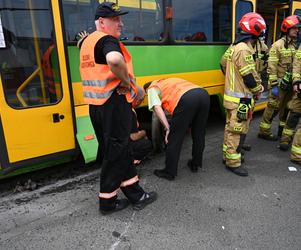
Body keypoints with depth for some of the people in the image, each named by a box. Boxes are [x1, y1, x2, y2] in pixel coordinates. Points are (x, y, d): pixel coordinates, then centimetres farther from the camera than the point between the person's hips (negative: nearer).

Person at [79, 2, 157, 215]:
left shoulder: (88, 41, 17)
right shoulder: (108, 40, -13)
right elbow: (115, 60, -34)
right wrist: (126, 81, -18)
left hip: (96, 104, 9)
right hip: (113, 103, -9)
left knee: (120, 150, 15)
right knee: (115, 153, 4)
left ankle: (135, 194, 26)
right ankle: (107, 202, 21)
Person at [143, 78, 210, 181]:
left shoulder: (152, 88, 21)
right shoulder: (167, 81, 42)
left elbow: (157, 108, 2)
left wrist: (168, 128, 2)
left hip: (186, 99, -7)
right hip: (204, 94, 8)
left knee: (174, 138, 5)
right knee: (199, 134, 23)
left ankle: (169, 172, 17)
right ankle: (195, 164, 39)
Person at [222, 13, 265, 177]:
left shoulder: (235, 47, 12)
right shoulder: (244, 50, -19)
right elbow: (250, 77, -19)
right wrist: (259, 89, 0)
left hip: (232, 97, 10)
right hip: (240, 100, -10)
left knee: (230, 128, 17)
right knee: (238, 131, -2)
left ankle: (228, 155, 30)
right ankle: (233, 163, 9)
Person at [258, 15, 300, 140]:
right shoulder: (277, 45, -10)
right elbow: (272, 67, -17)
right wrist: (274, 85, -20)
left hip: (290, 84, 7)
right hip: (280, 84, -7)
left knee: (287, 108, 16)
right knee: (273, 107, -2)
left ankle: (283, 130, 31)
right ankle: (264, 131, 10)